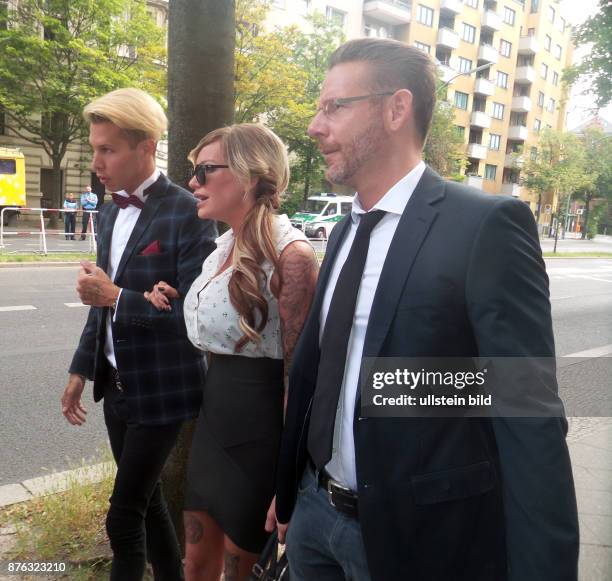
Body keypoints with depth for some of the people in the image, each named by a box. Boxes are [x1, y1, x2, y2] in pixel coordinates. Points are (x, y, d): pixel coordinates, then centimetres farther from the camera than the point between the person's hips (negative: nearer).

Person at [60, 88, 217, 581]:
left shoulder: (187, 212, -16)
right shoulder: (110, 212, 8)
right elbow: (104, 301, 14)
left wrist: (114, 296, -19)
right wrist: (82, 369, 13)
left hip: (160, 390, -7)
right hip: (116, 385, 7)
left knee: (123, 516, 3)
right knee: (147, 501, 19)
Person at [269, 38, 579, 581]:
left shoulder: (486, 224, -16)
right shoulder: (344, 233, 6)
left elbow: (531, 422, -17)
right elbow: (314, 372, 10)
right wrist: (288, 491, 15)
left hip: (420, 533, -6)